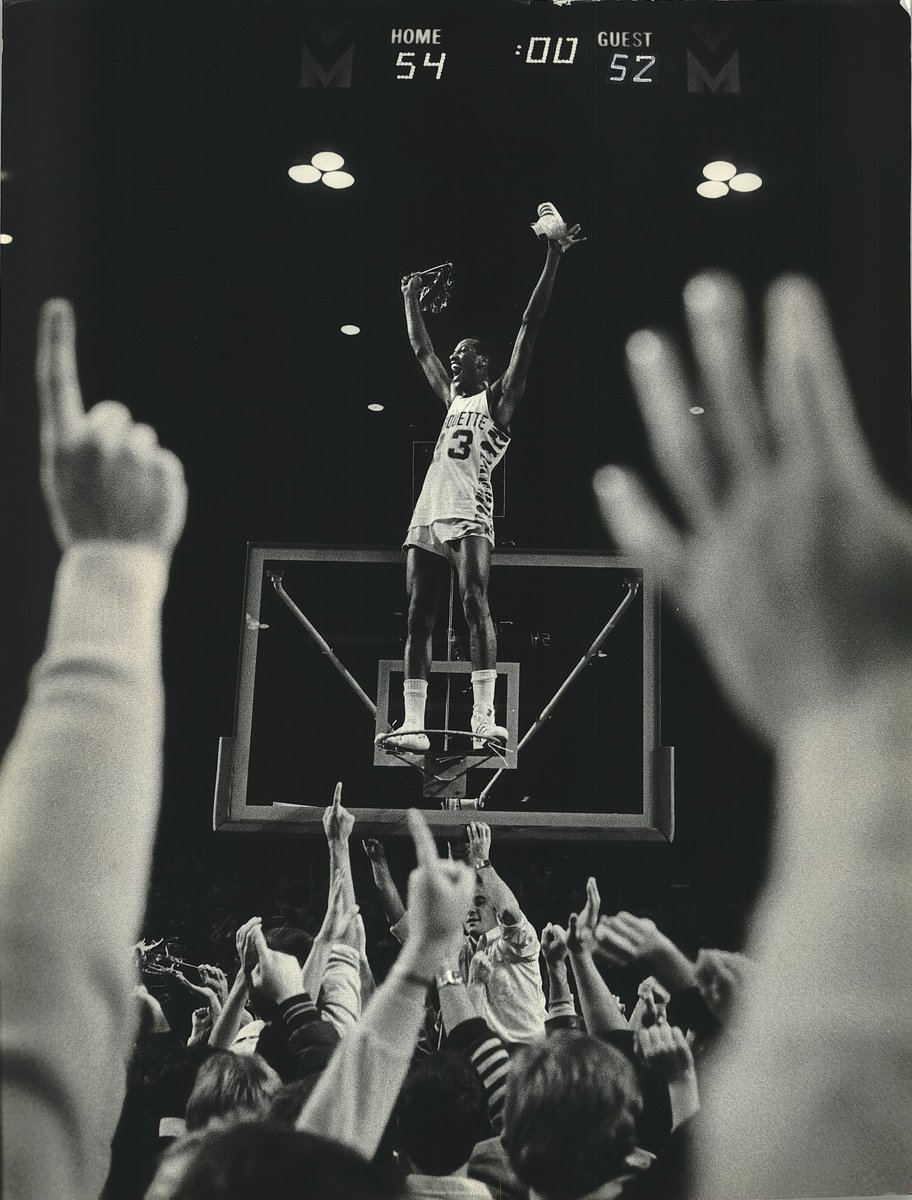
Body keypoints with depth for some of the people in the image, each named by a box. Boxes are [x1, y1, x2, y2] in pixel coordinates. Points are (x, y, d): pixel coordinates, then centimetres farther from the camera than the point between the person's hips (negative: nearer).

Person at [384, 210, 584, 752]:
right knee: (418, 619, 0)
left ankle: (485, 717, -26)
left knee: (476, 604, -20)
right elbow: (422, 349, 40)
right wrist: (411, 296, 45)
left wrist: (554, 256, 0)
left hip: (468, 514, -7)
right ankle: (413, 725, -2)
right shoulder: (452, 397, 27)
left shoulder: (499, 397, 9)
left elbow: (530, 327, 3)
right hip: (427, 517, 7)